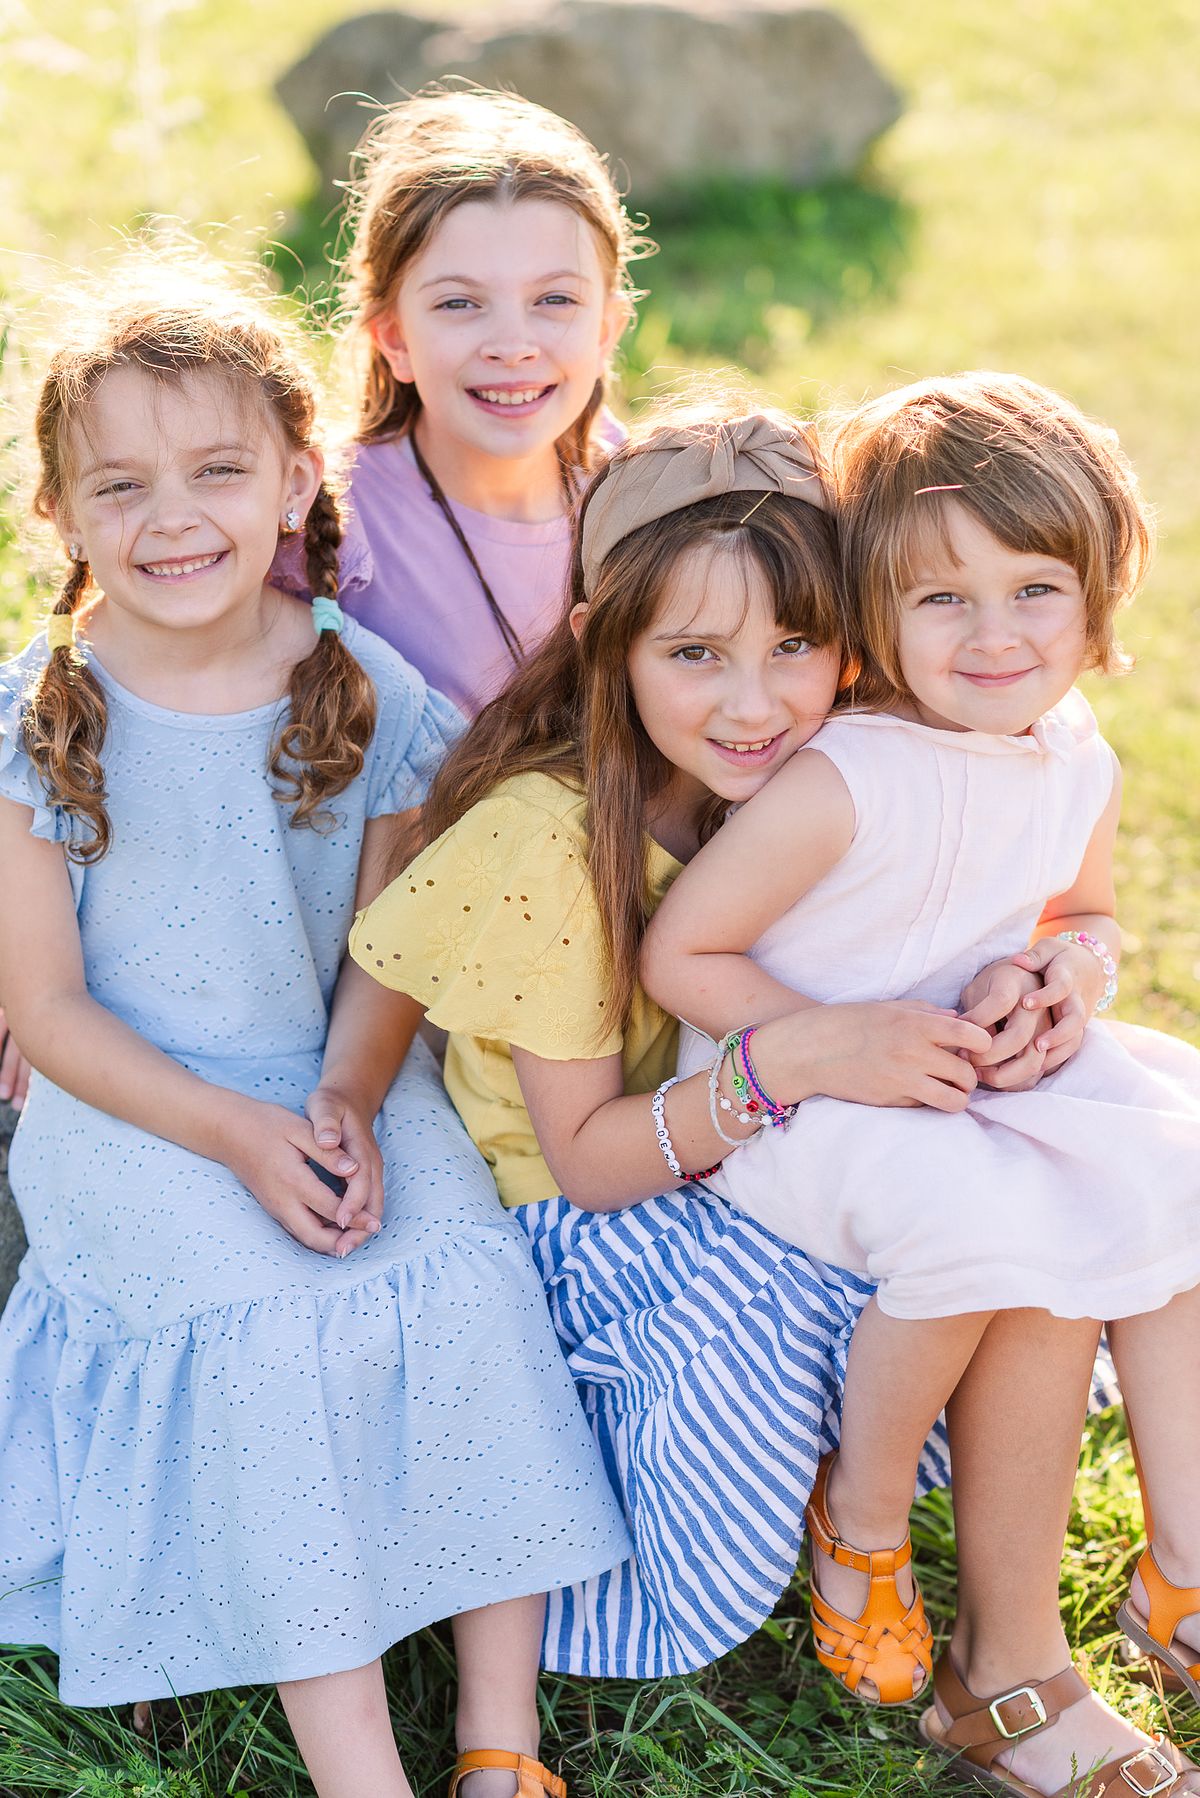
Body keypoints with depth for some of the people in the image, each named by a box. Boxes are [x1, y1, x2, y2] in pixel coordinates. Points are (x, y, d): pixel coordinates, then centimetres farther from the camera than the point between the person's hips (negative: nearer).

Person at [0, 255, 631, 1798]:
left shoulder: (367, 695, -3)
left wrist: (348, 1104, -16)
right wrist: (242, 1138, -17)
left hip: (340, 1092, 2)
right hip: (136, 1115, -2)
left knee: (470, 1280, -21)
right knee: (277, 1332, -25)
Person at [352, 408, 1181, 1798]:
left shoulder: (811, 784, -7)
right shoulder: (547, 840, -22)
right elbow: (582, 1157, -19)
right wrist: (788, 1062, -33)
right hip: (584, 1228, -5)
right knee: (751, 1299, -35)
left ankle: (1013, 1659, -4)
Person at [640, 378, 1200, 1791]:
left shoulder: (1080, 766, -1)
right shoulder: (840, 784, -24)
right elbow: (677, 954, -18)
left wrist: (1070, 970, -6)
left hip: (970, 1071, 7)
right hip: (791, 1100, -7)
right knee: (986, 1212, -31)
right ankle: (859, 1515, -4)